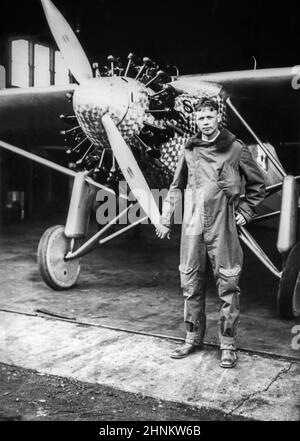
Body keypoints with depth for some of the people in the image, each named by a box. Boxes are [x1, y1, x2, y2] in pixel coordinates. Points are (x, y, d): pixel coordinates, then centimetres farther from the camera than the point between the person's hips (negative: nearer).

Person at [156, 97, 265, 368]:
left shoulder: (236, 149, 1)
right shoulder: (189, 151, 9)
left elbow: (257, 184, 10)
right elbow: (176, 188, 16)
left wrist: (245, 211, 2)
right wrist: (166, 220, 11)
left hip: (223, 227, -3)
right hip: (192, 226, 3)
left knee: (227, 285, 0)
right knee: (191, 283, 9)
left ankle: (228, 345, 11)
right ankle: (193, 338, 24)